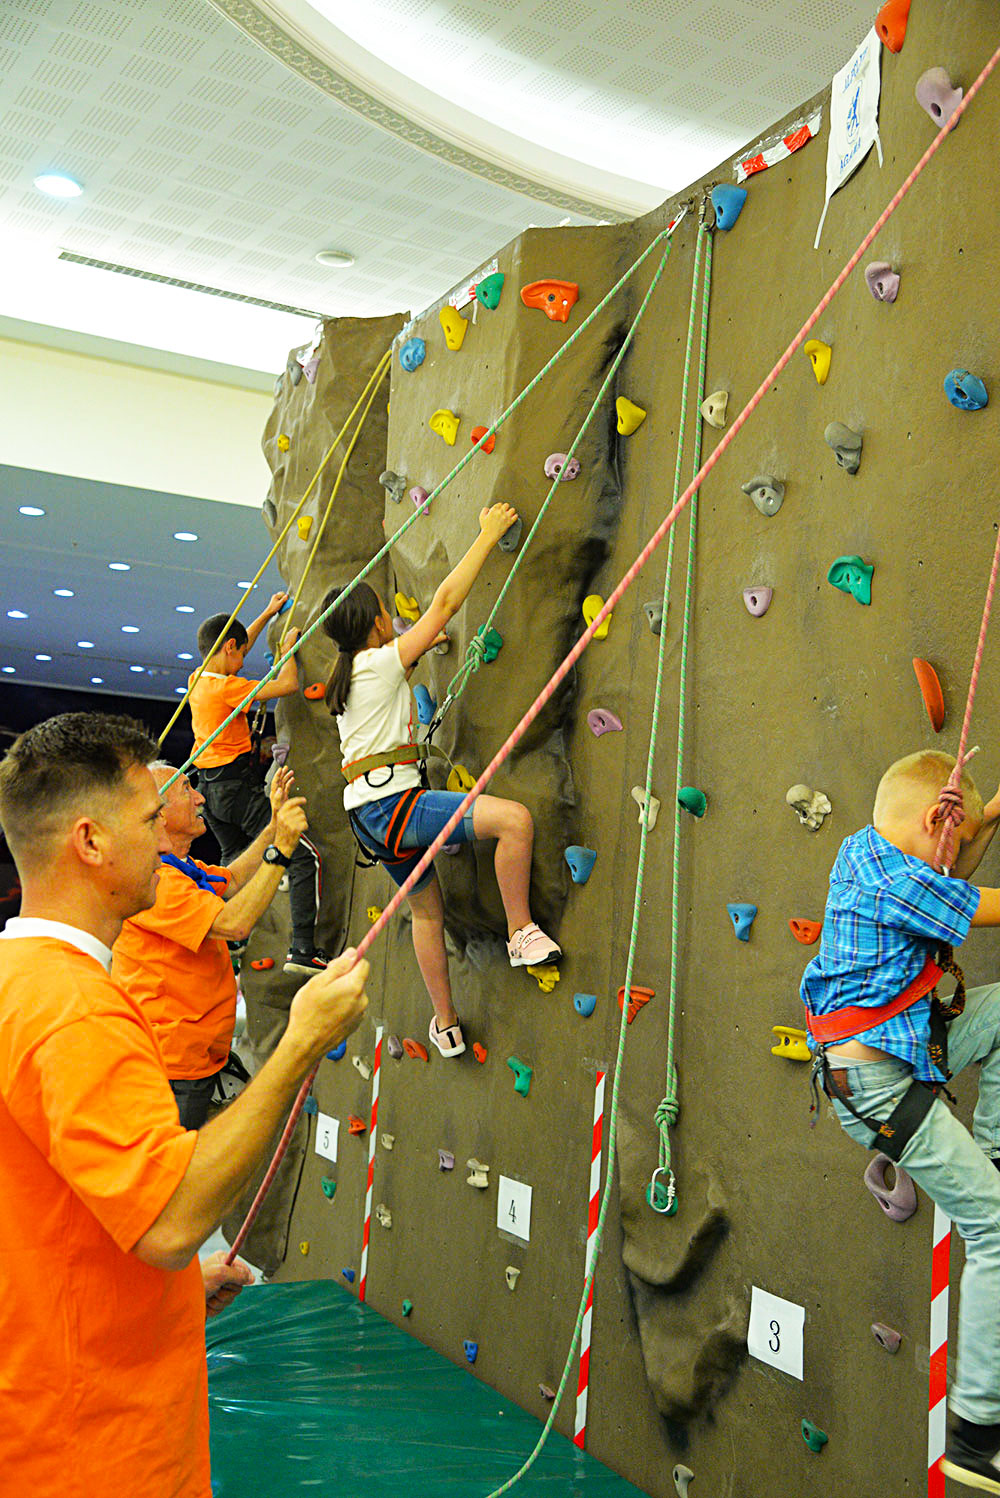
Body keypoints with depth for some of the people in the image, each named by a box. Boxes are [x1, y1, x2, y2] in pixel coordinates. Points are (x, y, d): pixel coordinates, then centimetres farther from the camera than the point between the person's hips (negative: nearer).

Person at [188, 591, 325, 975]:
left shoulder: (197, 680, 9)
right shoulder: (228, 687, -16)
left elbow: (235, 646, 26)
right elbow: (288, 684, -15)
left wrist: (268, 614, 31)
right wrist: (288, 647, 3)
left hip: (208, 787, 9)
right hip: (237, 788, -9)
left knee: (234, 860, 25)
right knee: (304, 857, -9)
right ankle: (302, 950, -16)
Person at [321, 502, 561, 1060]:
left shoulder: (349, 673, 14)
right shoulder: (382, 664, -10)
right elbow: (446, 602, -11)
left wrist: (418, 651, 39)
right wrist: (489, 535, -6)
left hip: (369, 815, 10)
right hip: (393, 804, -10)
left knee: (427, 909, 21)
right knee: (515, 818, -22)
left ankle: (445, 1024, 29)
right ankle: (522, 933, -13)